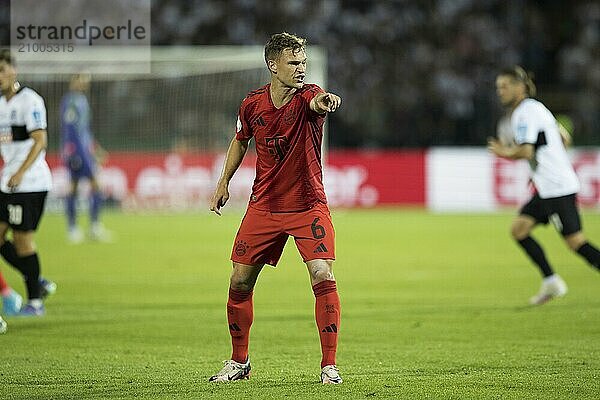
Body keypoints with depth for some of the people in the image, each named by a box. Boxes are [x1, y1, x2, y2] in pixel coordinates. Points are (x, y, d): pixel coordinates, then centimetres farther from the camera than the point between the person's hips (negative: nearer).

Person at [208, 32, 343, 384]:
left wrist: (324, 101, -63)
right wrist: (224, 183, 16)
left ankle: (329, 365, -9)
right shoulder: (252, 104, -3)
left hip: (308, 206, -3)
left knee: (323, 276, -18)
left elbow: (317, 102, -41)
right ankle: (239, 362, 24)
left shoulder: (306, 95, -14)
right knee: (240, 282, 5)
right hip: (264, 206, 3)